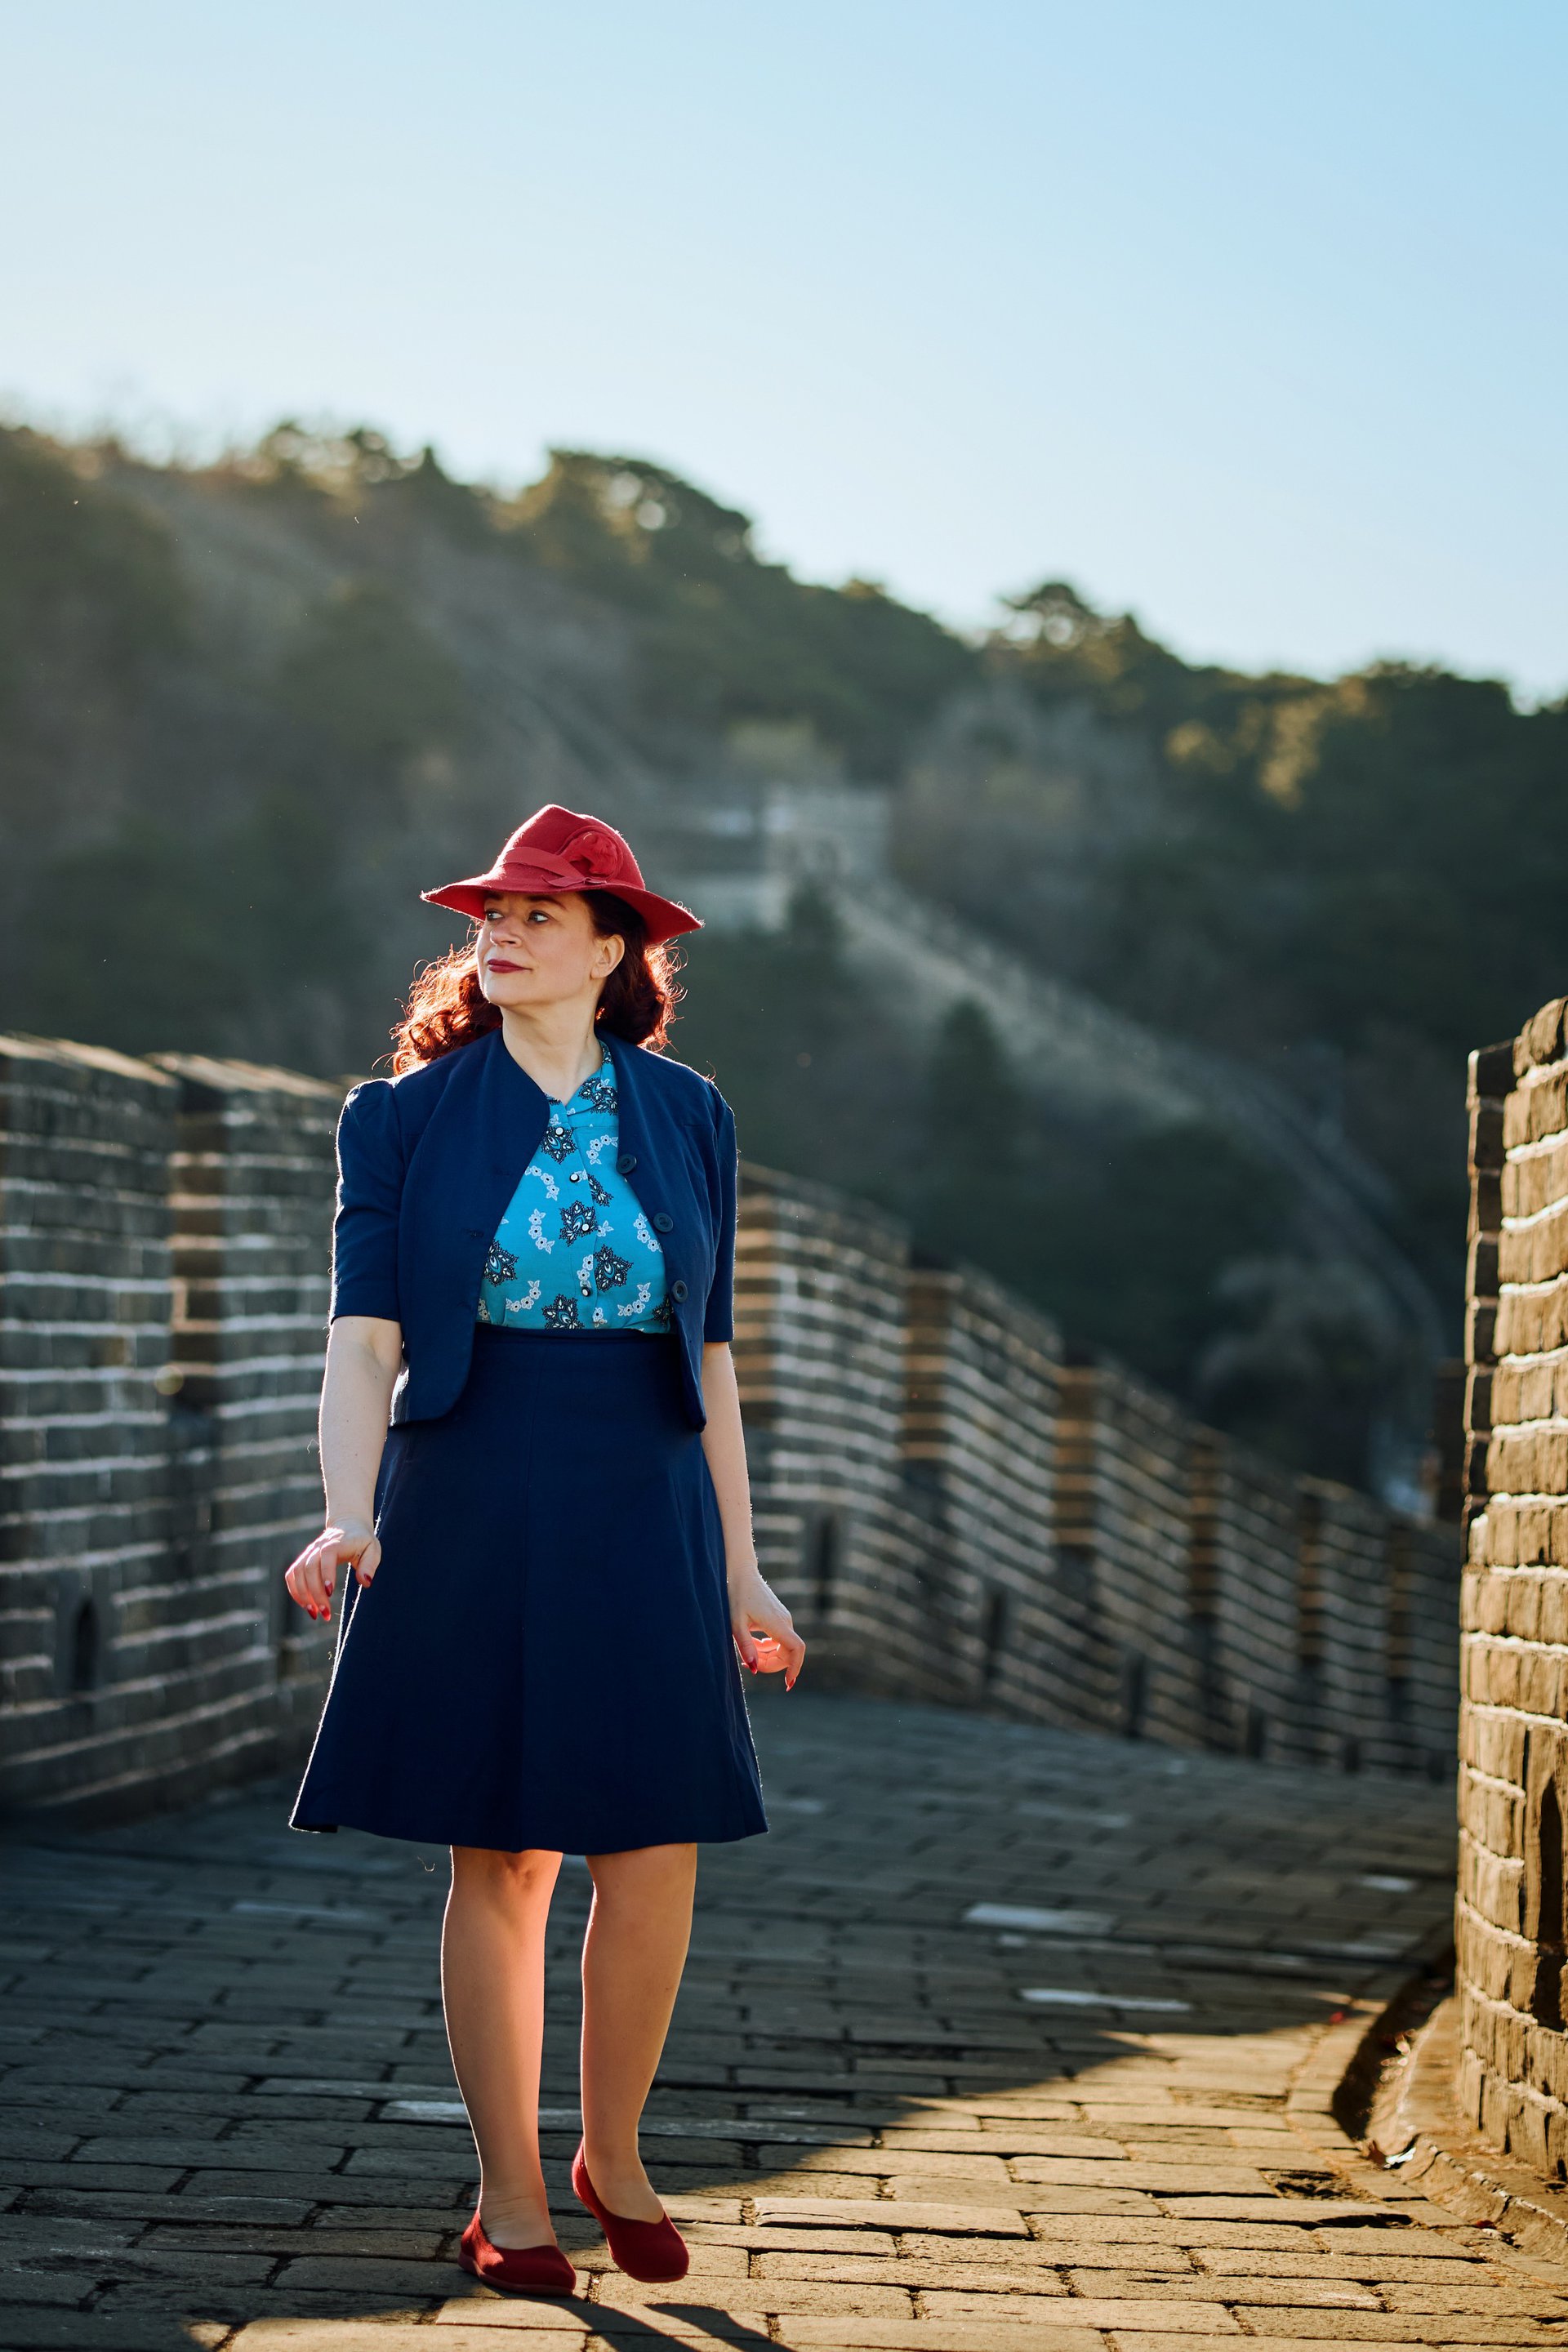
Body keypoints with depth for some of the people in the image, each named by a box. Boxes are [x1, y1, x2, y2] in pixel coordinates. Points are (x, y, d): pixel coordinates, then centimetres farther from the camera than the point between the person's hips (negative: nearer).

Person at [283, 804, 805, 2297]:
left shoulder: (683, 1117, 7)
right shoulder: (404, 1117, 1)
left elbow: (710, 1357, 11)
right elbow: (364, 1341, -6)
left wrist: (738, 1570, 9)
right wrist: (348, 1515, -23)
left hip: (642, 1514, 2)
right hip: (470, 1506, -2)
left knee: (657, 1855, -2)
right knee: (498, 1859, 1)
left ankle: (611, 2154, 20)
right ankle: (507, 2191, 15)